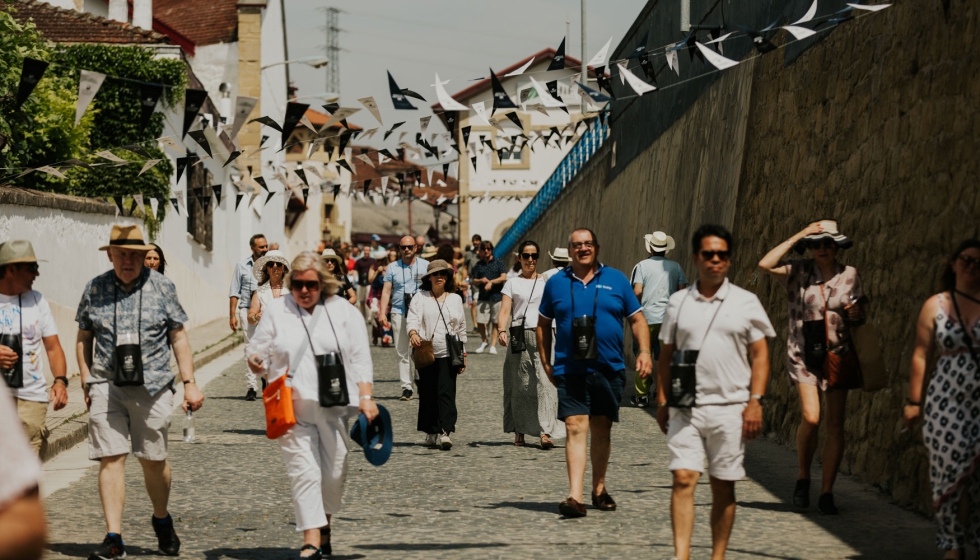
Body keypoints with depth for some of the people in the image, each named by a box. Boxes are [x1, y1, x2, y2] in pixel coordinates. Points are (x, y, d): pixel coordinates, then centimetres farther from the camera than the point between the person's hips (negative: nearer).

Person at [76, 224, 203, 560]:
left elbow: (179, 337, 7)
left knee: (153, 460, 7)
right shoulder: (95, 289, 5)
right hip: (106, 386, 0)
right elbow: (83, 339, 14)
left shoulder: (162, 287, 4)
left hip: (152, 386, 0)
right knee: (111, 459, -7)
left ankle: (162, 520, 33)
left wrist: (190, 383, 2)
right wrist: (87, 382, 7)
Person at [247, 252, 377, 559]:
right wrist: (256, 362, -14)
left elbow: (360, 359, 5)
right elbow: (259, 351, 10)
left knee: (334, 472, 5)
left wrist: (366, 397, -5)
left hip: (334, 406, 1)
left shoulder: (344, 312, 7)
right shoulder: (277, 311, 8)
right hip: (293, 406, -1)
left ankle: (325, 524, 28)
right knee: (303, 471, -9)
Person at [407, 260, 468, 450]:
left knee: (446, 392, -11)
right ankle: (431, 432, 14)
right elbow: (412, 319, -6)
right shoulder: (420, 298, 6)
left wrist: (463, 354, 15)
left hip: (448, 354, 0)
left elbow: (461, 328, 17)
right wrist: (413, 333, -28)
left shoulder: (455, 299, 14)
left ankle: (445, 432, -18)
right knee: (427, 393, 2)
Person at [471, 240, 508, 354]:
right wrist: (481, 281, -11)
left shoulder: (498, 262, 4)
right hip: (483, 298, 2)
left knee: (495, 323, 0)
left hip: (497, 297, -2)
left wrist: (491, 282, -16)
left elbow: (504, 277, -5)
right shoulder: (478, 265, 11)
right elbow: (474, 282, 10)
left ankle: (493, 345, 6)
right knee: (480, 322, -5)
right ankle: (484, 341, 18)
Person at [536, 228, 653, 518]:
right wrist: (545, 362, 10)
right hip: (570, 371, -1)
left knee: (602, 430, 12)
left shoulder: (616, 280, 7)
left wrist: (644, 350, -5)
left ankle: (599, 489, 28)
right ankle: (575, 496, -21)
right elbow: (543, 324, 16)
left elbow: (636, 319, 9)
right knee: (575, 428, -13)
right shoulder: (556, 283, 7)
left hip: (609, 370, 1)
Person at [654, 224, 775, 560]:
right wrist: (662, 399, 7)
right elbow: (666, 355, 14)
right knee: (683, 479, -11)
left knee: (723, 486, 5)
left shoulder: (745, 302, 4)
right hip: (685, 407, 1)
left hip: (729, 409, -1)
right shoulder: (678, 302, 9)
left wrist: (755, 401, -6)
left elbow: (760, 355, 3)